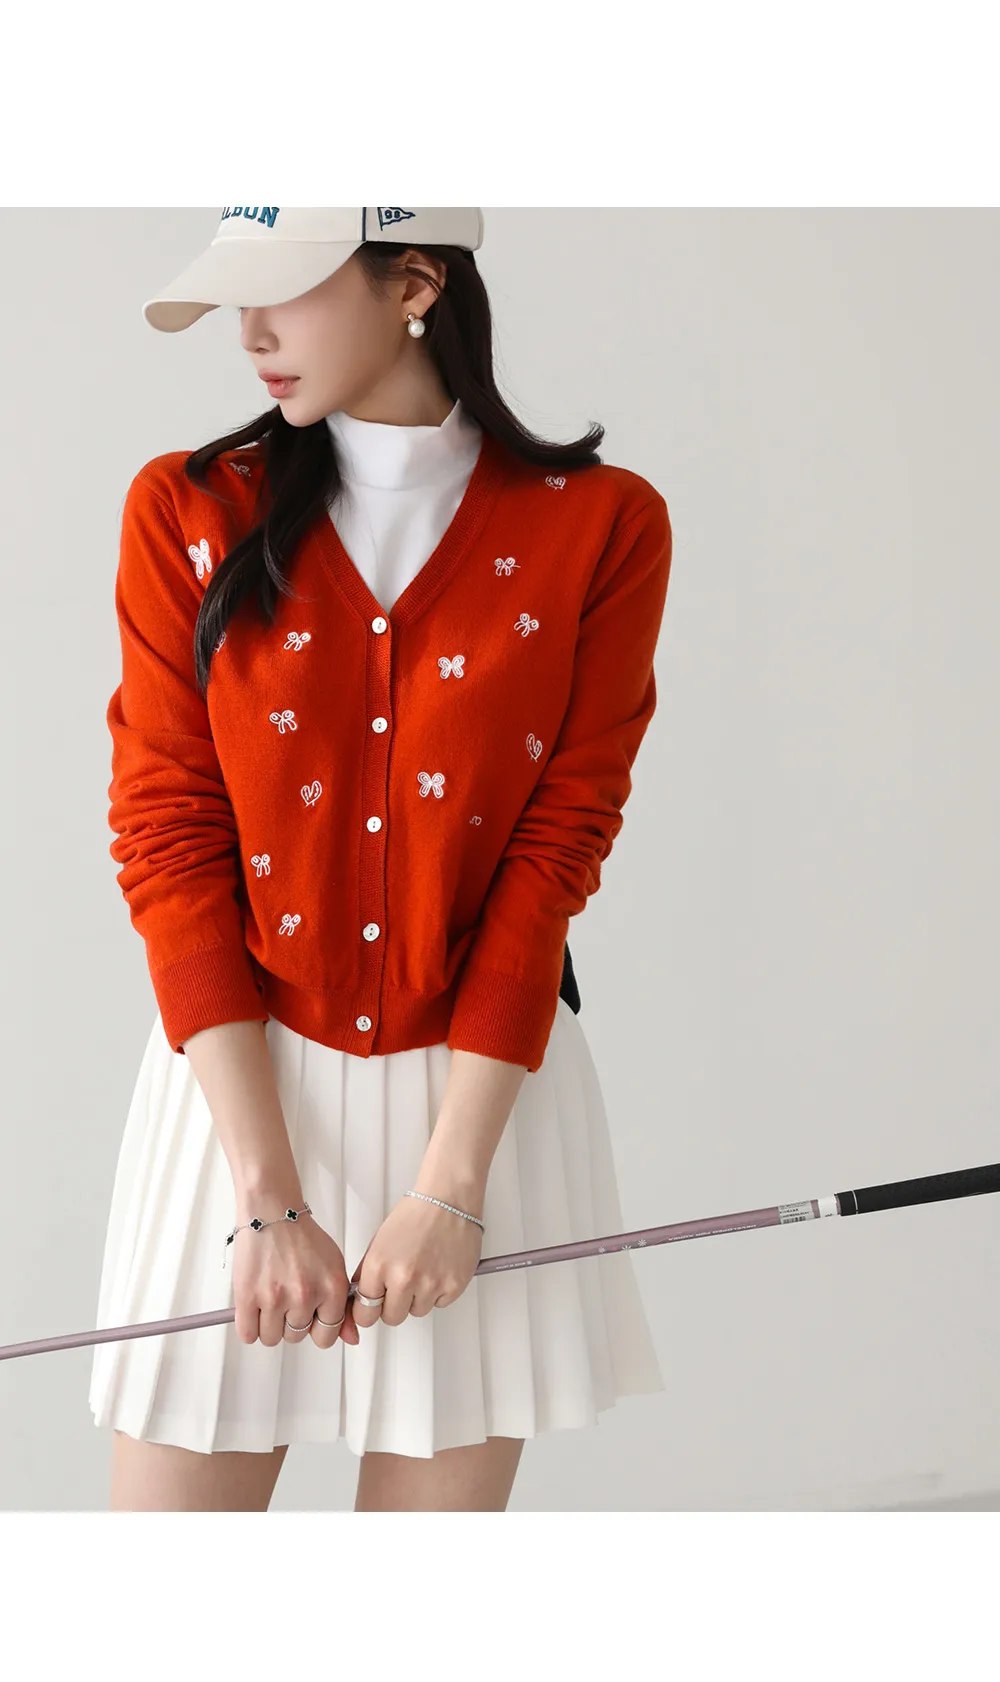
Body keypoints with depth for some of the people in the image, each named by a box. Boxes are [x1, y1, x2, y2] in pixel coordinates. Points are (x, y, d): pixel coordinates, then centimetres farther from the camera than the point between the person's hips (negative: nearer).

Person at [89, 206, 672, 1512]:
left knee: (442, 1495, 8)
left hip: (481, 1088, 0)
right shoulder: (188, 512, 0)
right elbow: (170, 844, -5)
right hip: (241, 1083, 1)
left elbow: (555, 855, -6)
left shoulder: (602, 527, -3)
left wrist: (448, 1188, -13)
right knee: (174, 1505, 0)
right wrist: (268, 1197, -13)